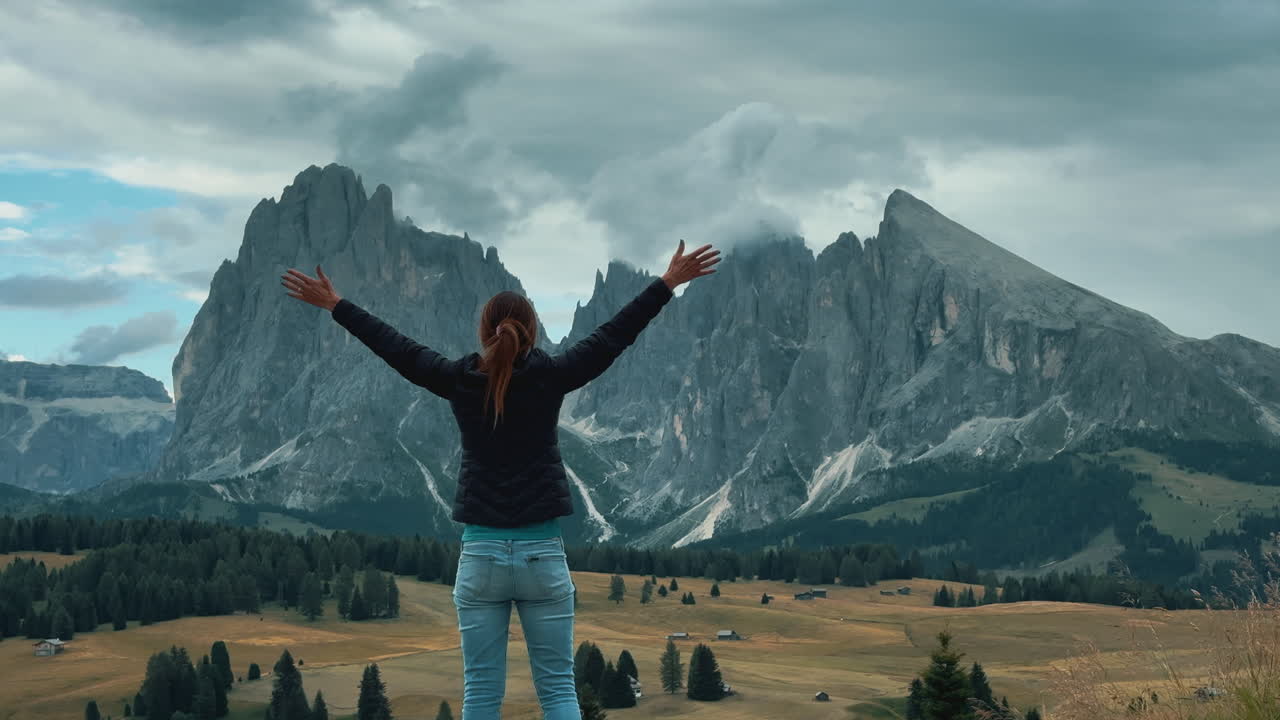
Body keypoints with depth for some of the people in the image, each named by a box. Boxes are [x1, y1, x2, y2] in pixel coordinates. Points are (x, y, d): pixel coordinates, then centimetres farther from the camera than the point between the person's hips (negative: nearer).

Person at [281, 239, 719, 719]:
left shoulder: (459, 379, -1)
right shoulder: (549, 375, -4)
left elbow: (395, 347, 10)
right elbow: (614, 335, 0)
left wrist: (335, 305, 21)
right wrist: (668, 283, 7)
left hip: (480, 555, 1)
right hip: (542, 554, -1)